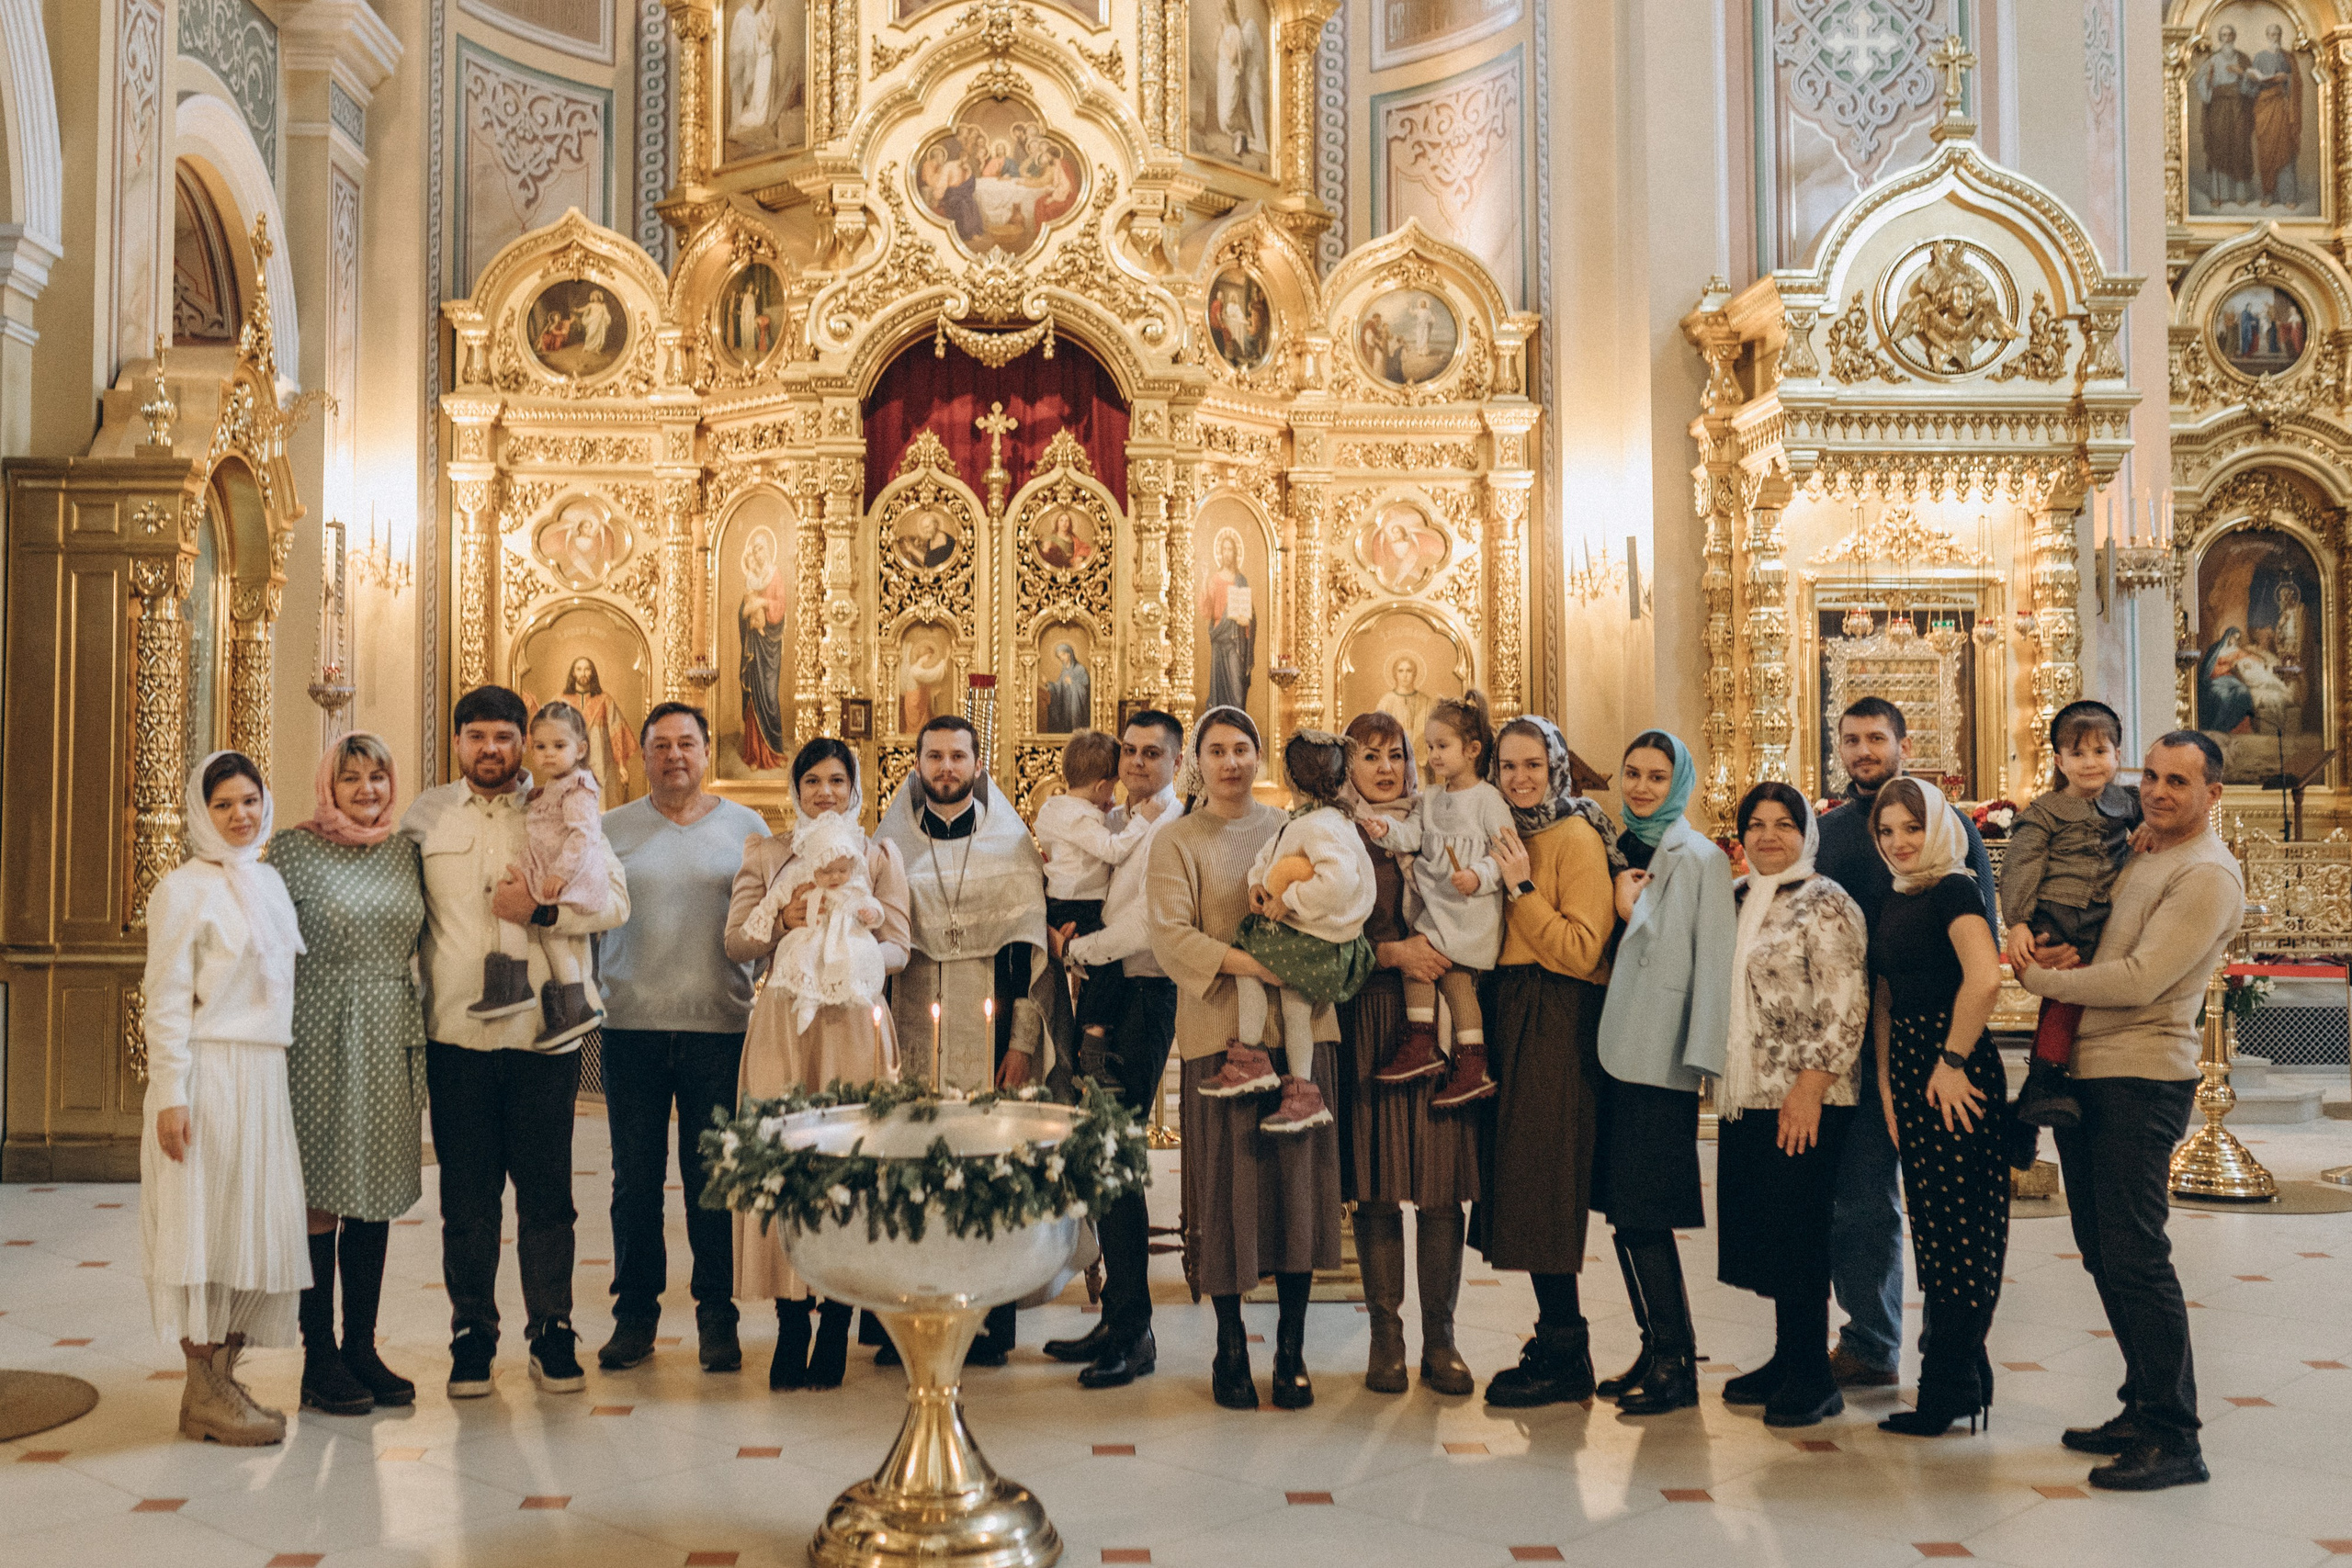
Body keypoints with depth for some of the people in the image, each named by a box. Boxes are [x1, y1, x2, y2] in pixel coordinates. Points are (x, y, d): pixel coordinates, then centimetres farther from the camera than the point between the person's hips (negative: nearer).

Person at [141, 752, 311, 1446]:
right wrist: (170, 1094, -15)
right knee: (206, 1225, -3)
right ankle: (202, 1395, 4)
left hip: (265, 1077, 7)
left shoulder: (270, 882, 14)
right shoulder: (184, 889, -6)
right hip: (208, 1076, -7)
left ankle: (225, 1378, 16)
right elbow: (167, 1000, -9)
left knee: (258, 1227, 7)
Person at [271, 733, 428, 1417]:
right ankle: (319, 1360, 8)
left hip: (391, 1040, 5)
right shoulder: (294, 849, -3)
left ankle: (361, 1347, 18)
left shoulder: (405, 852, 11)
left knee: (376, 1198, 9)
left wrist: (421, 1037, 11)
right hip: (321, 1043, -5)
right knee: (321, 1199, 0)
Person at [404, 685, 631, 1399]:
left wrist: (543, 909, -14)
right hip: (456, 1036, 1)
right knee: (467, 1198, 6)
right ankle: (472, 1335, 19)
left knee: (547, 1195, 4)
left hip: (545, 1033, -1)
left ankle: (551, 1334, 17)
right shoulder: (426, 815, 11)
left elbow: (614, 901, -2)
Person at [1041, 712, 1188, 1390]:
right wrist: (1068, 927, 0)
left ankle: (1135, 1335, 0)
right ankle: (1117, 1318, 19)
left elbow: (1144, 924, -16)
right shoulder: (1112, 823, 18)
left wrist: (1078, 947, -3)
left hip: (1143, 999, -8)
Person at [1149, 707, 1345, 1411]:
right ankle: (1230, 1348, 12)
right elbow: (1171, 936, -7)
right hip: (1220, 1030, -2)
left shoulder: (1290, 829, 15)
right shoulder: (1176, 841, 6)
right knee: (1229, 1180, -2)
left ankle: (1291, 1348, 10)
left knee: (1299, 1175, 0)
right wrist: (1250, 964, -19)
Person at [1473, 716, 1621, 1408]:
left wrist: (1521, 887, -17)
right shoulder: (1509, 836, 17)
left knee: (1543, 1186, -7)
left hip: (1558, 1025, -8)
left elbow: (1582, 950, -15)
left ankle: (1564, 1360, 1)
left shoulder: (1577, 837, -8)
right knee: (1520, 1182, 10)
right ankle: (1558, 1345, 19)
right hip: (1512, 1018, 8)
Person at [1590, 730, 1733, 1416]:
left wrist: (1702, 1056, -17)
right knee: (1624, 1210, 8)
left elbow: (1712, 958, -12)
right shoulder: (1621, 851, 16)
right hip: (1614, 1048, 7)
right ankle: (1657, 1350, 18)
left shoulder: (1698, 858, -5)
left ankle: (1676, 1365, 3)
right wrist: (1621, 907, 7)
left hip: (1662, 1057, -7)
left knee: (1644, 1215, -7)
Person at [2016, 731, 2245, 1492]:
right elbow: (2099, 951, 25)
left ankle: (2174, 1439, -3)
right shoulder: (2138, 854, 16)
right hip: (2083, 1073, 9)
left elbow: (2140, 980, -20)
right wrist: (2051, 953, 2)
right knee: (2102, 1251, 13)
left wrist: (2040, 978, -10)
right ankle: (2143, 1409, 24)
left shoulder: (2208, 875, -11)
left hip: (2142, 1081, -9)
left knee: (2134, 1253, -9)